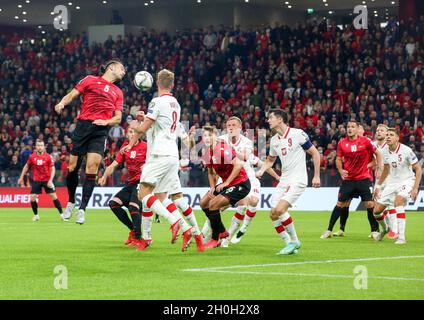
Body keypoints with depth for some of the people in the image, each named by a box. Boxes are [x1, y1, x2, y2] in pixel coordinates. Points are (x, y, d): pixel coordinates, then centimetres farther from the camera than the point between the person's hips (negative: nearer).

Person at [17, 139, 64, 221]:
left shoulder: (48, 157, -10)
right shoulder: (32, 157, -5)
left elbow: (53, 169, -7)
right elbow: (26, 166, 10)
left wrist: (50, 180, -19)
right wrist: (21, 177, 11)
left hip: (47, 180, -2)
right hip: (36, 180, 2)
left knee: (54, 196, -7)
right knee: (32, 198, -6)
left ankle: (62, 214, 2)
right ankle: (36, 215, 14)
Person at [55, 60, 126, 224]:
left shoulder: (118, 92, 22)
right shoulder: (90, 80, 12)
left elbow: (118, 118, 18)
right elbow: (72, 95, 8)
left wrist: (106, 121, -3)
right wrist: (62, 103, -13)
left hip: (101, 131, 2)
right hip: (83, 125, -2)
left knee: (91, 169, -11)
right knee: (72, 167, -3)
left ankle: (82, 209, -7)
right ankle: (71, 202, 19)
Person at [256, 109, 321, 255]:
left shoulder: (298, 134, -10)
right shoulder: (274, 140, 10)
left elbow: (315, 154, -4)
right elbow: (270, 160, 26)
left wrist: (316, 176, -5)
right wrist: (261, 171, 7)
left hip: (298, 180, -7)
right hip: (284, 181, 7)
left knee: (279, 210, -22)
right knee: (273, 215, -3)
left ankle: (294, 241, -4)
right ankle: (290, 244, 10)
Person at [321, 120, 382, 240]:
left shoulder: (365, 141, -6)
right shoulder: (342, 143, 0)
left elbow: (377, 153, 5)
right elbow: (338, 159, 10)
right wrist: (341, 170, -6)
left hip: (363, 178, -2)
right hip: (348, 179, 2)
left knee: (370, 204, -6)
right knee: (340, 204, 3)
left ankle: (375, 231, 7)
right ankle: (329, 230, 11)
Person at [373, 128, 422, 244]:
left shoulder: (406, 151, -19)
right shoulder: (384, 152, -2)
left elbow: (418, 169, -13)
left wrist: (415, 188, -20)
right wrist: (378, 186, 16)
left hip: (407, 181, -6)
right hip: (392, 182, 6)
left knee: (398, 201, -34)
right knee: (377, 211, 1)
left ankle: (402, 237, -31)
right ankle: (385, 228, 36)